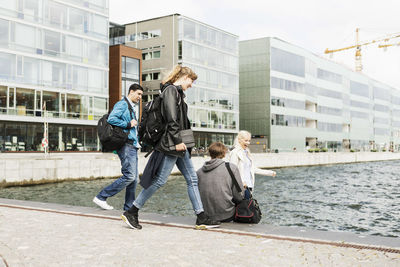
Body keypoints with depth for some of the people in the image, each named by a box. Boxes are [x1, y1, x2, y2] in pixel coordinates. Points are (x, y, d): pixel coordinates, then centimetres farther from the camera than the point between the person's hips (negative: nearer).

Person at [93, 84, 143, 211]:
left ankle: (129, 208, 12)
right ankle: (101, 197, -7)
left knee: (134, 178, 7)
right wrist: (128, 124, -15)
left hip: (132, 146, 10)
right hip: (126, 145, -10)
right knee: (129, 176, -15)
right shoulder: (122, 104, -5)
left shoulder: (131, 107, 25)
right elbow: (111, 119, -20)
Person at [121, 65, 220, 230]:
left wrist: (180, 142, 18)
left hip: (178, 145, 11)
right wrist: (177, 141, -21)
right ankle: (131, 213, 3)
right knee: (160, 180, -7)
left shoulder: (177, 92, 21)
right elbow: (171, 119, -19)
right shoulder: (171, 90, -9)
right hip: (171, 144, -11)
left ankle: (201, 218, 12)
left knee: (192, 179, 8)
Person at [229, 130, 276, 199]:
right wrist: (242, 181, -31)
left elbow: (253, 169, 24)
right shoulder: (235, 153, -8)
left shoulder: (246, 152, 18)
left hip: (248, 186, 8)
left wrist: (269, 173, 26)